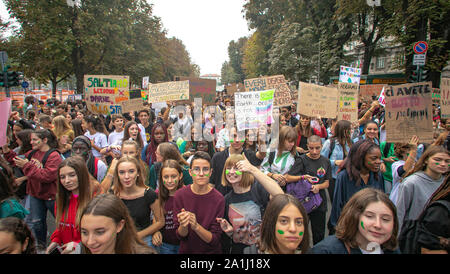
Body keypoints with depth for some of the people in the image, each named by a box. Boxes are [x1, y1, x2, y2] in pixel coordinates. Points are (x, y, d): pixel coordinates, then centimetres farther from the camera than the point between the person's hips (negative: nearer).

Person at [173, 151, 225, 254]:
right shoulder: (179, 195, -10)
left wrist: (196, 226, -26)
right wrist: (183, 226, -24)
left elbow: (215, 240, -11)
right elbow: (180, 236, -5)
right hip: (186, 250, 1)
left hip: (211, 251, -1)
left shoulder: (219, 199, -15)